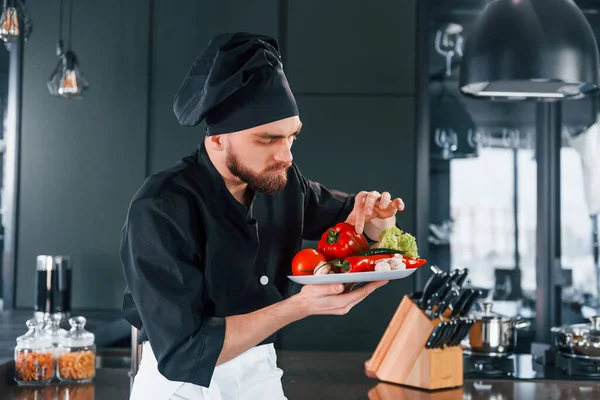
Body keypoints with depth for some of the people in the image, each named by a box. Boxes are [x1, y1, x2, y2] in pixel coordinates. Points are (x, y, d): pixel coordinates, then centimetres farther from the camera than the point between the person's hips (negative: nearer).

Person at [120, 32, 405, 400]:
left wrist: (373, 215, -16)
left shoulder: (283, 181, -10)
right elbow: (182, 353, -29)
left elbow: (349, 217, 8)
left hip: (261, 371, 5)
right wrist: (300, 306, -34)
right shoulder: (161, 209, -26)